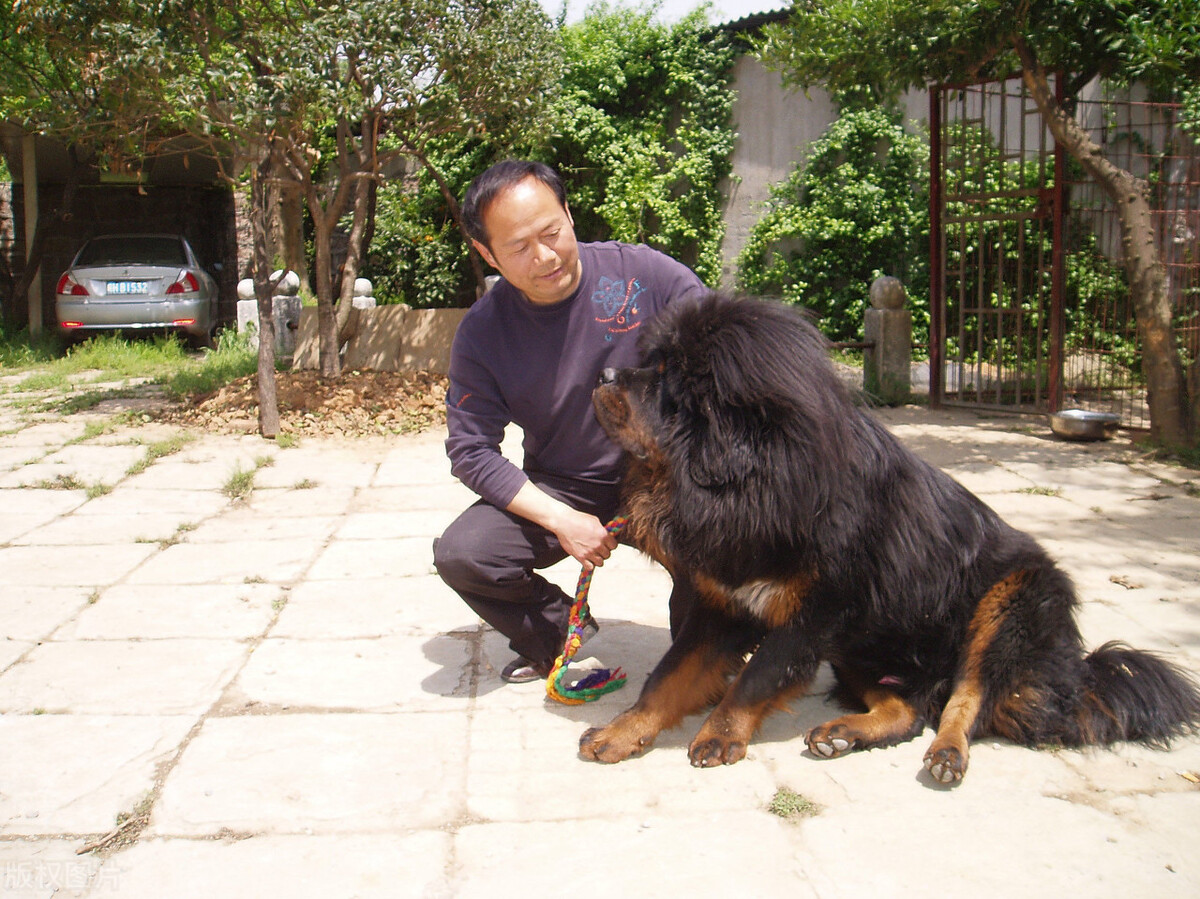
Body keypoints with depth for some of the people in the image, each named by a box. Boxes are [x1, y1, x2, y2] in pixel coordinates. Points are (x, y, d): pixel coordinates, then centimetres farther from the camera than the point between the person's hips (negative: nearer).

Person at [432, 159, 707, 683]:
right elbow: (471, 451, -7)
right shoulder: (480, 332, -7)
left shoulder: (646, 273, -12)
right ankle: (561, 630, 12)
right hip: (558, 491, 2)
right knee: (460, 555, -20)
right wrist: (561, 520, -18)